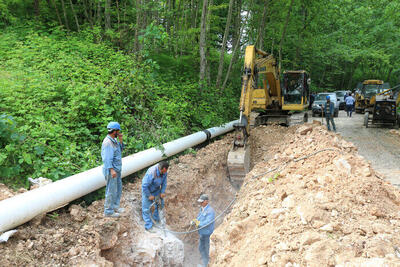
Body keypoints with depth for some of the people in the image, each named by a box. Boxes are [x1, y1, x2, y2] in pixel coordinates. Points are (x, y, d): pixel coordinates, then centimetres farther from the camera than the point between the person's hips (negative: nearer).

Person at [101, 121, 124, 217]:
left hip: (117, 169, 10)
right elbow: (107, 158, -24)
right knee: (111, 191, -1)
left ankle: (115, 206, 33)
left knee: (118, 188, 19)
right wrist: (111, 170, -28)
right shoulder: (107, 142, -20)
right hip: (111, 170, -10)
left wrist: (120, 141, 1)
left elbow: (120, 150, 15)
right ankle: (108, 211, 10)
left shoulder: (114, 140, 9)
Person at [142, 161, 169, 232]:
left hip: (156, 189, 6)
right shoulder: (151, 173, -40)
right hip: (147, 190, -6)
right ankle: (148, 226, 12)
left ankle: (156, 218, 36)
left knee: (160, 204, 13)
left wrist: (162, 192, -8)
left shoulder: (164, 172, -19)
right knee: (146, 208, -1)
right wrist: (149, 196, -21)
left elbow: (164, 183, -2)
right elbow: (144, 186, -31)